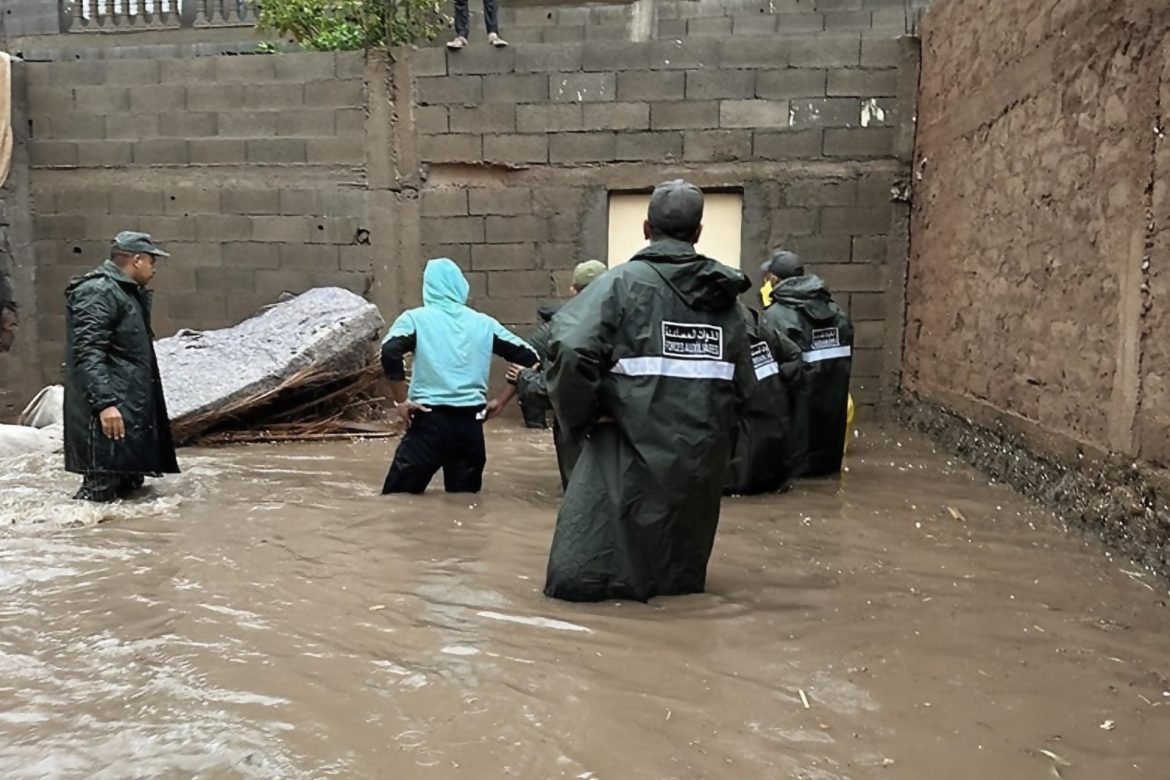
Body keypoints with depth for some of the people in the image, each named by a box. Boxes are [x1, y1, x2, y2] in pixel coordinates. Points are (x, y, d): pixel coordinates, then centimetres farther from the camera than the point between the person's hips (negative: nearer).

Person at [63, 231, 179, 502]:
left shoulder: (127, 293, 21)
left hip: (131, 409, 11)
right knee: (102, 489, -11)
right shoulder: (97, 293, -12)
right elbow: (88, 354, -21)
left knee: (129, 484, 13)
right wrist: (105, 402, -28)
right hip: (109, 412, -11)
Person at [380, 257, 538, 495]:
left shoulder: (417, 318, 2)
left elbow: (389, 352, -16)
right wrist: (502, 400, 14)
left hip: (430, 421, -3)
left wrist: (401, 401, -7)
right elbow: (528, 357, 10)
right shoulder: (483, 323, 11)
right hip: (471, 424, 3)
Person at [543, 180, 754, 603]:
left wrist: (580, 415, -9)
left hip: (633, 448, -5)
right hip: (701, 453, 5)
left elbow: (570, 348, -22)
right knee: (684, 575, 26)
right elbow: (743, 383, 6)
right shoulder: (724, 294, 6)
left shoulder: (624, 281, -9)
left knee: (579, 580, 6)